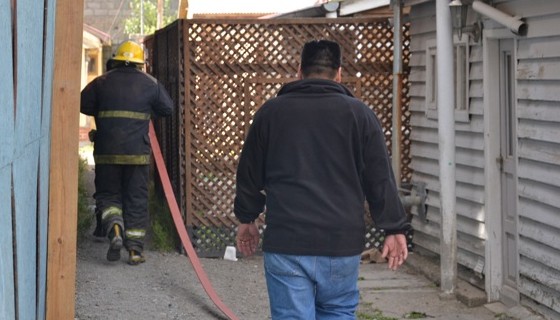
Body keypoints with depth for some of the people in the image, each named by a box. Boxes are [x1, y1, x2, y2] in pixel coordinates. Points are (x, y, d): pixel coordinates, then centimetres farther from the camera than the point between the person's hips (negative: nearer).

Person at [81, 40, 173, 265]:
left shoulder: (101, 82, 2)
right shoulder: (150, 84, 3)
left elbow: (83, 105, 5)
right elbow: (167, 109, 9)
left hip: (107, 152, 0)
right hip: (138, 152, 0)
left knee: (107, 194, 13)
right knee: (136, 200, 8)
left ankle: (114, 230, -15)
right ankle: (135, 250, 7)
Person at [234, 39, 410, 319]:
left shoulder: (270, 112, 7)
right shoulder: (358, 113, 2)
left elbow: (249, 173, 16)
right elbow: (381, 179, 2)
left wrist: (247, 218, 30)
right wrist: (394, 228, 9)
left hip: (285, 243, 0)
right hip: (342, 243, 0)